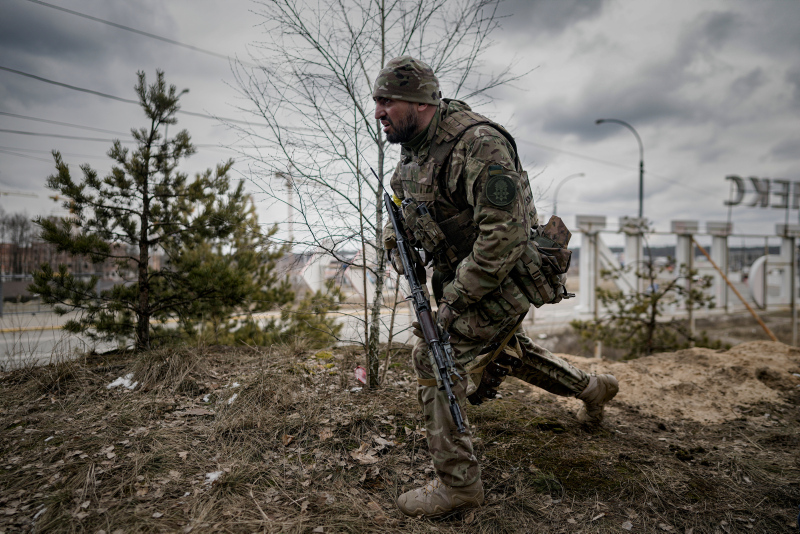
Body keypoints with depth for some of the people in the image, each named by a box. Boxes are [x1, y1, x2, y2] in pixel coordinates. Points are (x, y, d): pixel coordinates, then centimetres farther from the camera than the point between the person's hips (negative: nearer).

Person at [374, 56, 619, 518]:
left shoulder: (478, 144, -28)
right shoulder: (415, 146, 1)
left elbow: (503, 235, -32)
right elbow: (403, 203, 18)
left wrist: (456, 298, -27)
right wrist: (396, 241, -2)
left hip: (502, 277, -10)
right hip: (462, 273, 10)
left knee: (435, 357, -12)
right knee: (502, 346, 26)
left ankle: (458, 483, 2)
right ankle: (592, 388, 47)